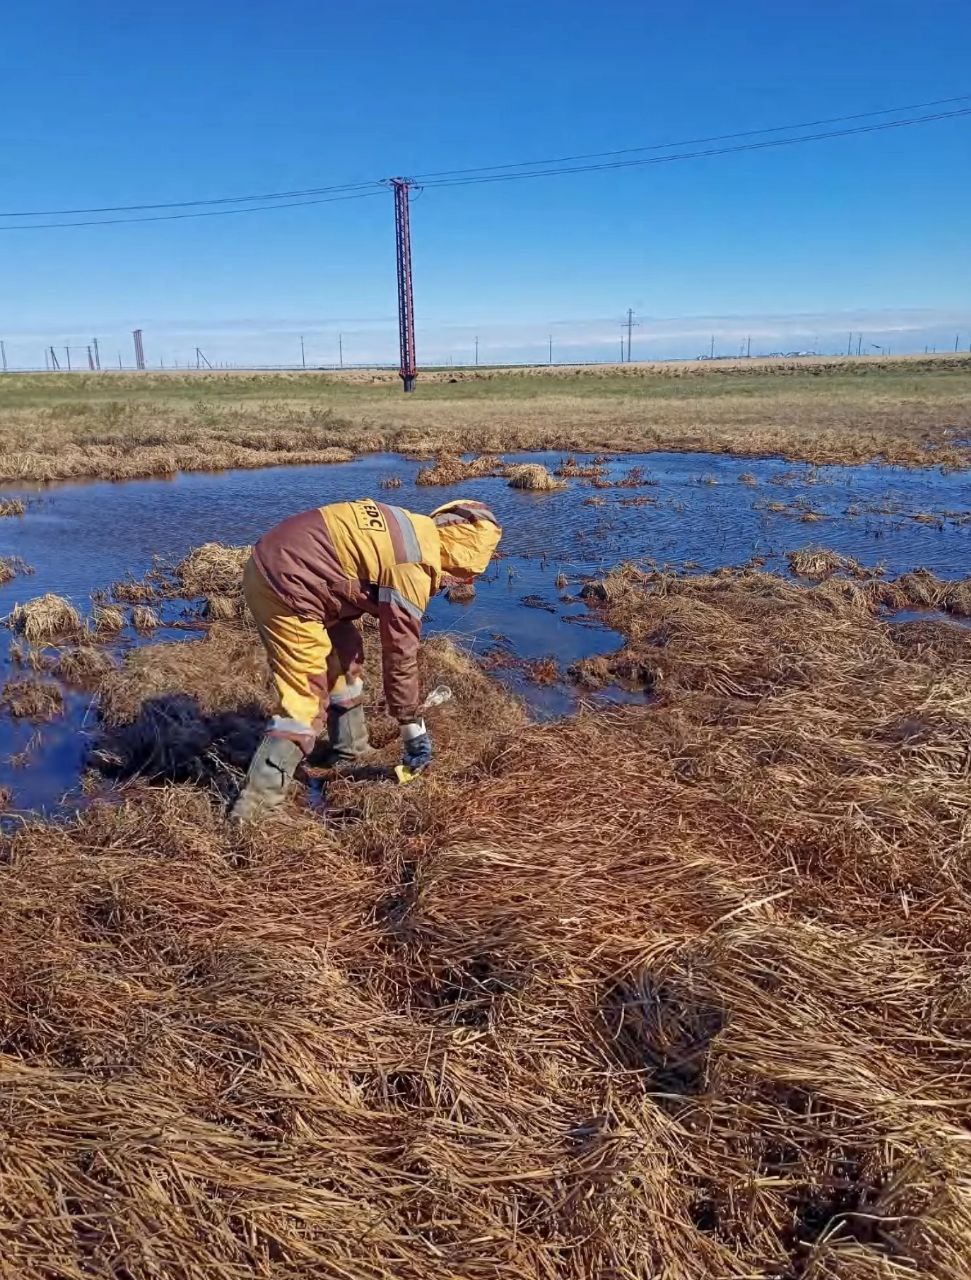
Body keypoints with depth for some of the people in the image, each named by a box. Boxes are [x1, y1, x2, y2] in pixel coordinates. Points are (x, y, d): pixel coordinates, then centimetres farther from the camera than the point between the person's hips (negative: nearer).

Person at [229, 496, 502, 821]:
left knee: (345, 654, 22)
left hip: (273, 562, 10)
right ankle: (260, 797, -5)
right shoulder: (414, 565, -16)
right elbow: (400, 651, -13)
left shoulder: (410, 527, 11)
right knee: (305, 700, -7)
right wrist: (413, 727, -2)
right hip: (286, 587, -10)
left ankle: (348, 748, 34)